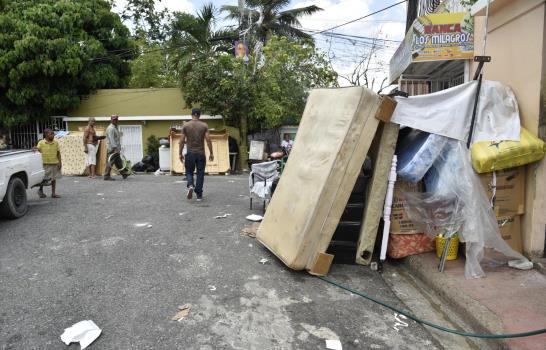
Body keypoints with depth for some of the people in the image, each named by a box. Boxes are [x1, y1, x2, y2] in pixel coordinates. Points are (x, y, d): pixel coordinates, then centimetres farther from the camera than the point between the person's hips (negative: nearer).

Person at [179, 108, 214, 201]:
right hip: (201, 154, 0)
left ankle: (190, 185, -16)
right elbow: (208, 140, -5)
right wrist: (211, 153, 2)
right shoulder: (204, 126, -1)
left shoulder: (186, 126, 0)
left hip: (190, 153, 0)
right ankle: (199, 195, 10)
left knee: (189, 172, 14)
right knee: (200, 173, 8)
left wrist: (180, 153, 7)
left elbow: (182, 141, -1)